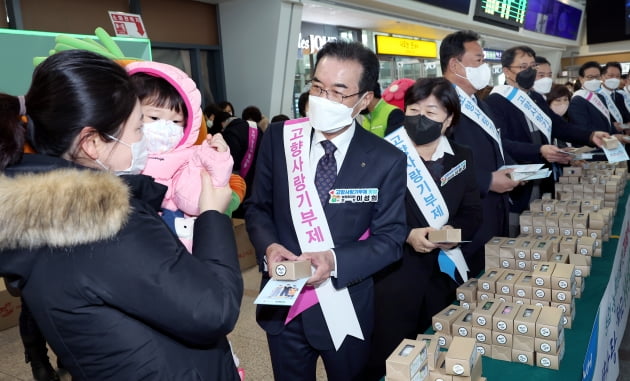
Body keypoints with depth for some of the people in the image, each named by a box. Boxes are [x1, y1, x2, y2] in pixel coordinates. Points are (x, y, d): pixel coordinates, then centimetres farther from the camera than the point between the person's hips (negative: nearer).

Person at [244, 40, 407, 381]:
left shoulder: (387, 161, -12)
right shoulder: (278, 139, -7)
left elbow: (390, 238, -10)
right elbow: (258, 207, 1)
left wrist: (335, 261, -26)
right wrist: (268, 246, -19)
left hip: (345, 309, -1)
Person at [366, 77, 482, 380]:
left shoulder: (461, 158, 6)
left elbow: (473, 211, 9)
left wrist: (456, 232, -12)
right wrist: (406, 236, -21)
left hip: (442, 273, 5)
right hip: (393, 273, -4)